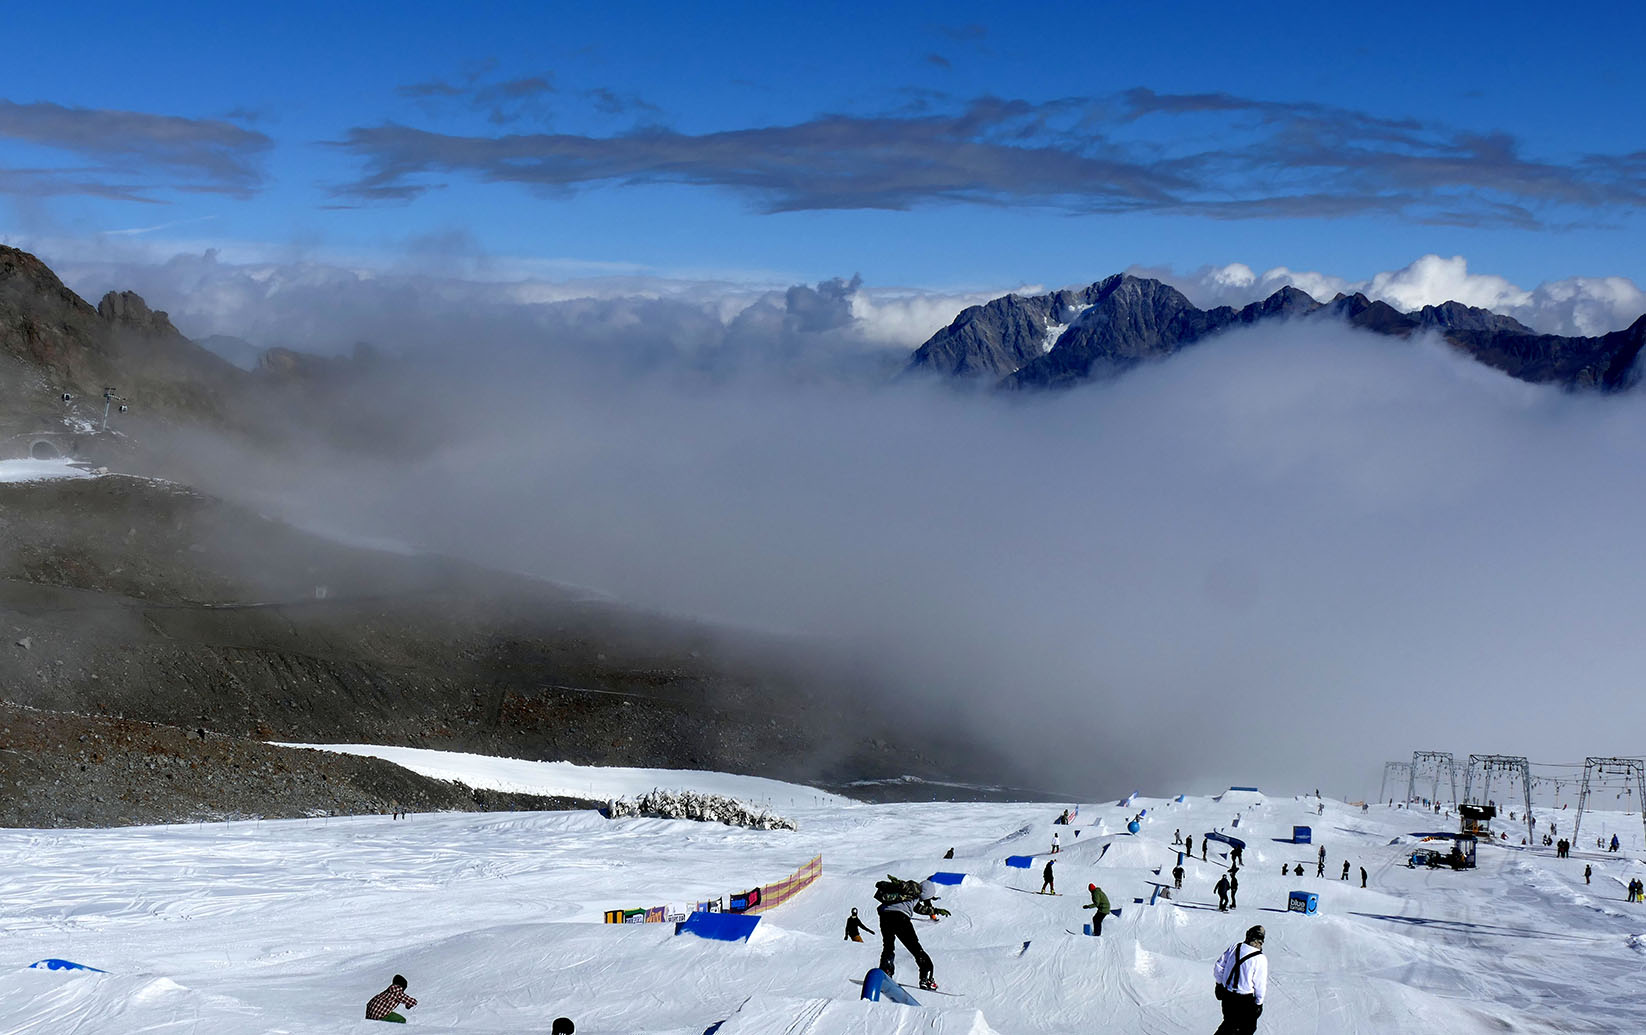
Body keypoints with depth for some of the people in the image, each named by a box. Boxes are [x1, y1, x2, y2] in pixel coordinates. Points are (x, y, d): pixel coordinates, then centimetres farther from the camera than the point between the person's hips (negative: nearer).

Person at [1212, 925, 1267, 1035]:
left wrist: (1220, 983, 20)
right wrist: (1259, 1002, 3)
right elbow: (1260, 984, -12)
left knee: (1229, 1022, 24)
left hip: (1227, 996, 5)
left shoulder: (1234, 948, -4)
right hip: (1245, 1000, -5)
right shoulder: (1260, 959, -19)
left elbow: (1218, 967, 5)